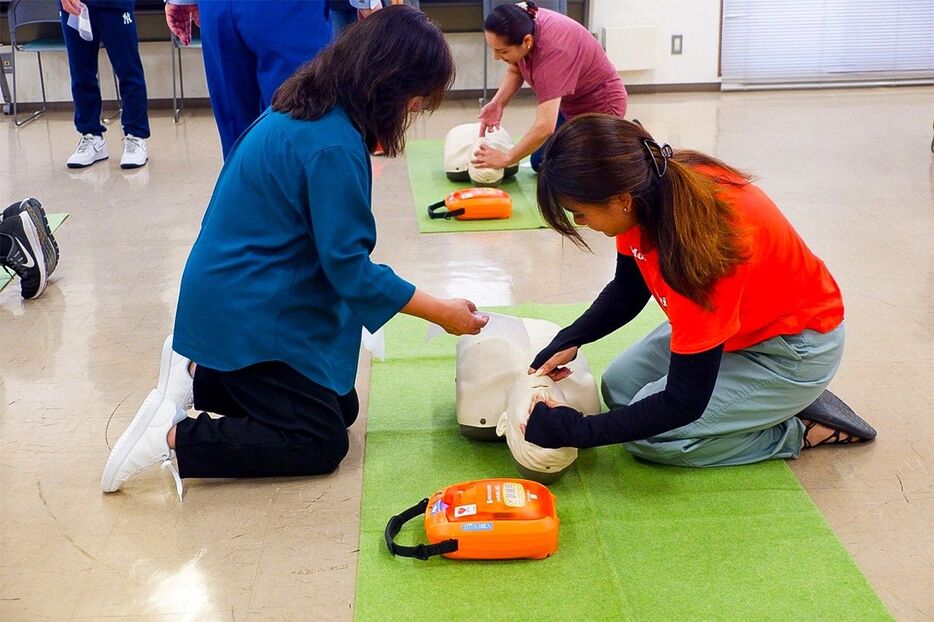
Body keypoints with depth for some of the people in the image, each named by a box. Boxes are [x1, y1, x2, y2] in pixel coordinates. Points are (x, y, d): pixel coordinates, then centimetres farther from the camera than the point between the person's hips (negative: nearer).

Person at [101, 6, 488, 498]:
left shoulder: (309, 109, 4)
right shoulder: (333, 145, -26)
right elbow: (347, 264, -22)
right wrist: (440, 312, -14)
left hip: (238, 294, 10)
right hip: (249, 312, -10)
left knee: (341, 409, 17)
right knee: (322, 444, -3)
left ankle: (197, 375, 14)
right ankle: (173, 438, -7)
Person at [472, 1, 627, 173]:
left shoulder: (552, 52, -40)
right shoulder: (523, 23, -18)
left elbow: (545, 127, -43)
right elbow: (515, 70, 1)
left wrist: (506, 159, -33)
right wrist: (497, 103, -17)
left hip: (599, 106, -8)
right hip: (569, 103, 8)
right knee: (539, 163, 12)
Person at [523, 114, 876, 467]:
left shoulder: (700, 245, -39)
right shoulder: (645, 189, -17)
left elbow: (684, 402, -32)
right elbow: (627, 292, 4)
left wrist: (575, 431, -28)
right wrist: (567, 342, -11)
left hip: (793, 348, -8)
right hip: (742, 321, 9)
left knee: (648, 436, -16)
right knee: (619, 388, 3)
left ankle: (801, 430, -1)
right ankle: (777, 401, 8)